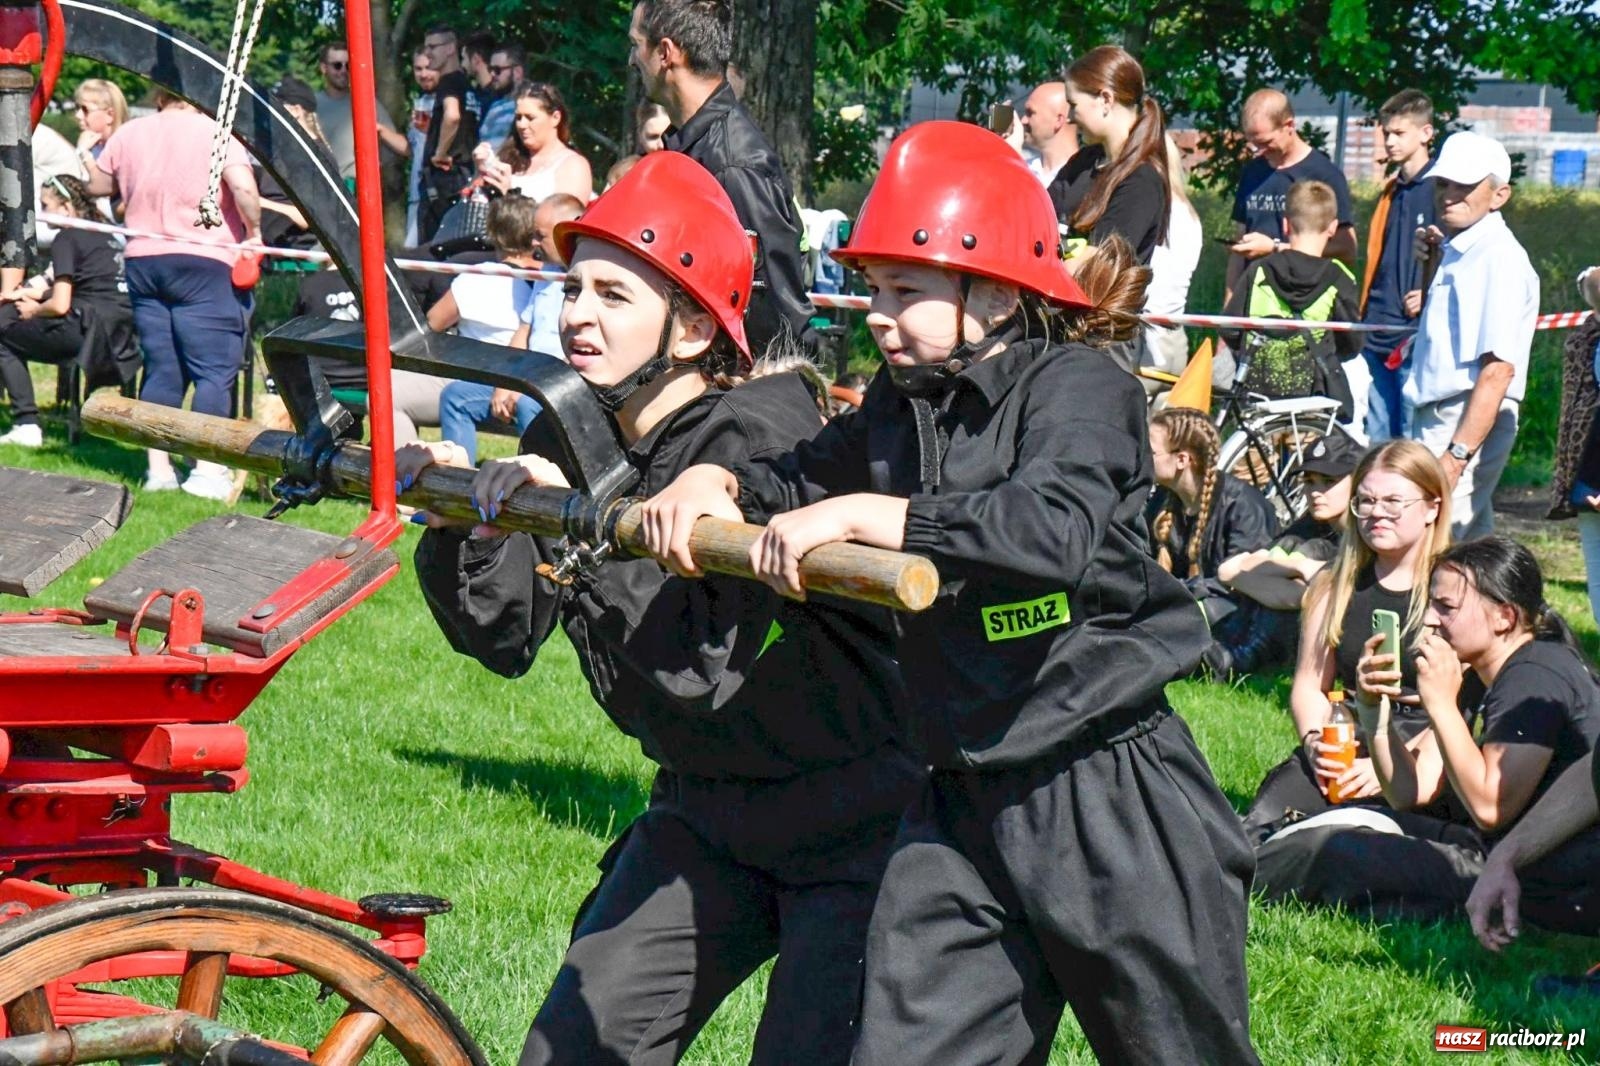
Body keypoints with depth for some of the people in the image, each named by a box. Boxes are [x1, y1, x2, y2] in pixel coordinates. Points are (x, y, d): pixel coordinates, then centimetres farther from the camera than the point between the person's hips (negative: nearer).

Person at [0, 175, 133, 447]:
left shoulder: (66, 239, -4)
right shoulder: (103, 235, 21)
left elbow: (60, 305, -11)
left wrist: (34, 310, 10)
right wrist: (28, 294, 28)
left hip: (90, 330, -9)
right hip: (124, 329, 9)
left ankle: (26, 423, -3)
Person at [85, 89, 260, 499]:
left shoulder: (127, 135, 10)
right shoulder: (215, 135, -5)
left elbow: (96, 185, 23)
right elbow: (243, 188, -18)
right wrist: (253, 232, -4)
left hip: (141, 261, 5)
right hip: (204, 261, -5)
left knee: (160, 368, 10)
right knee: (214, 368, -4)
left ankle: (158, 468, 7)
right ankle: (208, 469, -12)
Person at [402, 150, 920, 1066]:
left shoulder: (753, 442, -22)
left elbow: (706, 665, -32)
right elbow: (506, 636, 1)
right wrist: (452, 519, -15)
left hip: (855, 814, -7)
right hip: (706, 809, 7)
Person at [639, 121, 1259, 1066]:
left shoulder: (1078, 384, -13)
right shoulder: (903, 404, 9)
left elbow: (1058, 529, -33)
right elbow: (804, 481, 27)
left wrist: (865, 515, -32)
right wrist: (715, 481, 6)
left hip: (1113, 798, -6)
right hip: (965, 811, 7)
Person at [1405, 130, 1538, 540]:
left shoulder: (1500, 258, -15)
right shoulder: (1457, 252, 14)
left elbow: (1499, 368, -22)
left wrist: (1457, 455, -28)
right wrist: (1433, 259, 18)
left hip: (1470, 424, -10)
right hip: (1436, 419, 10)